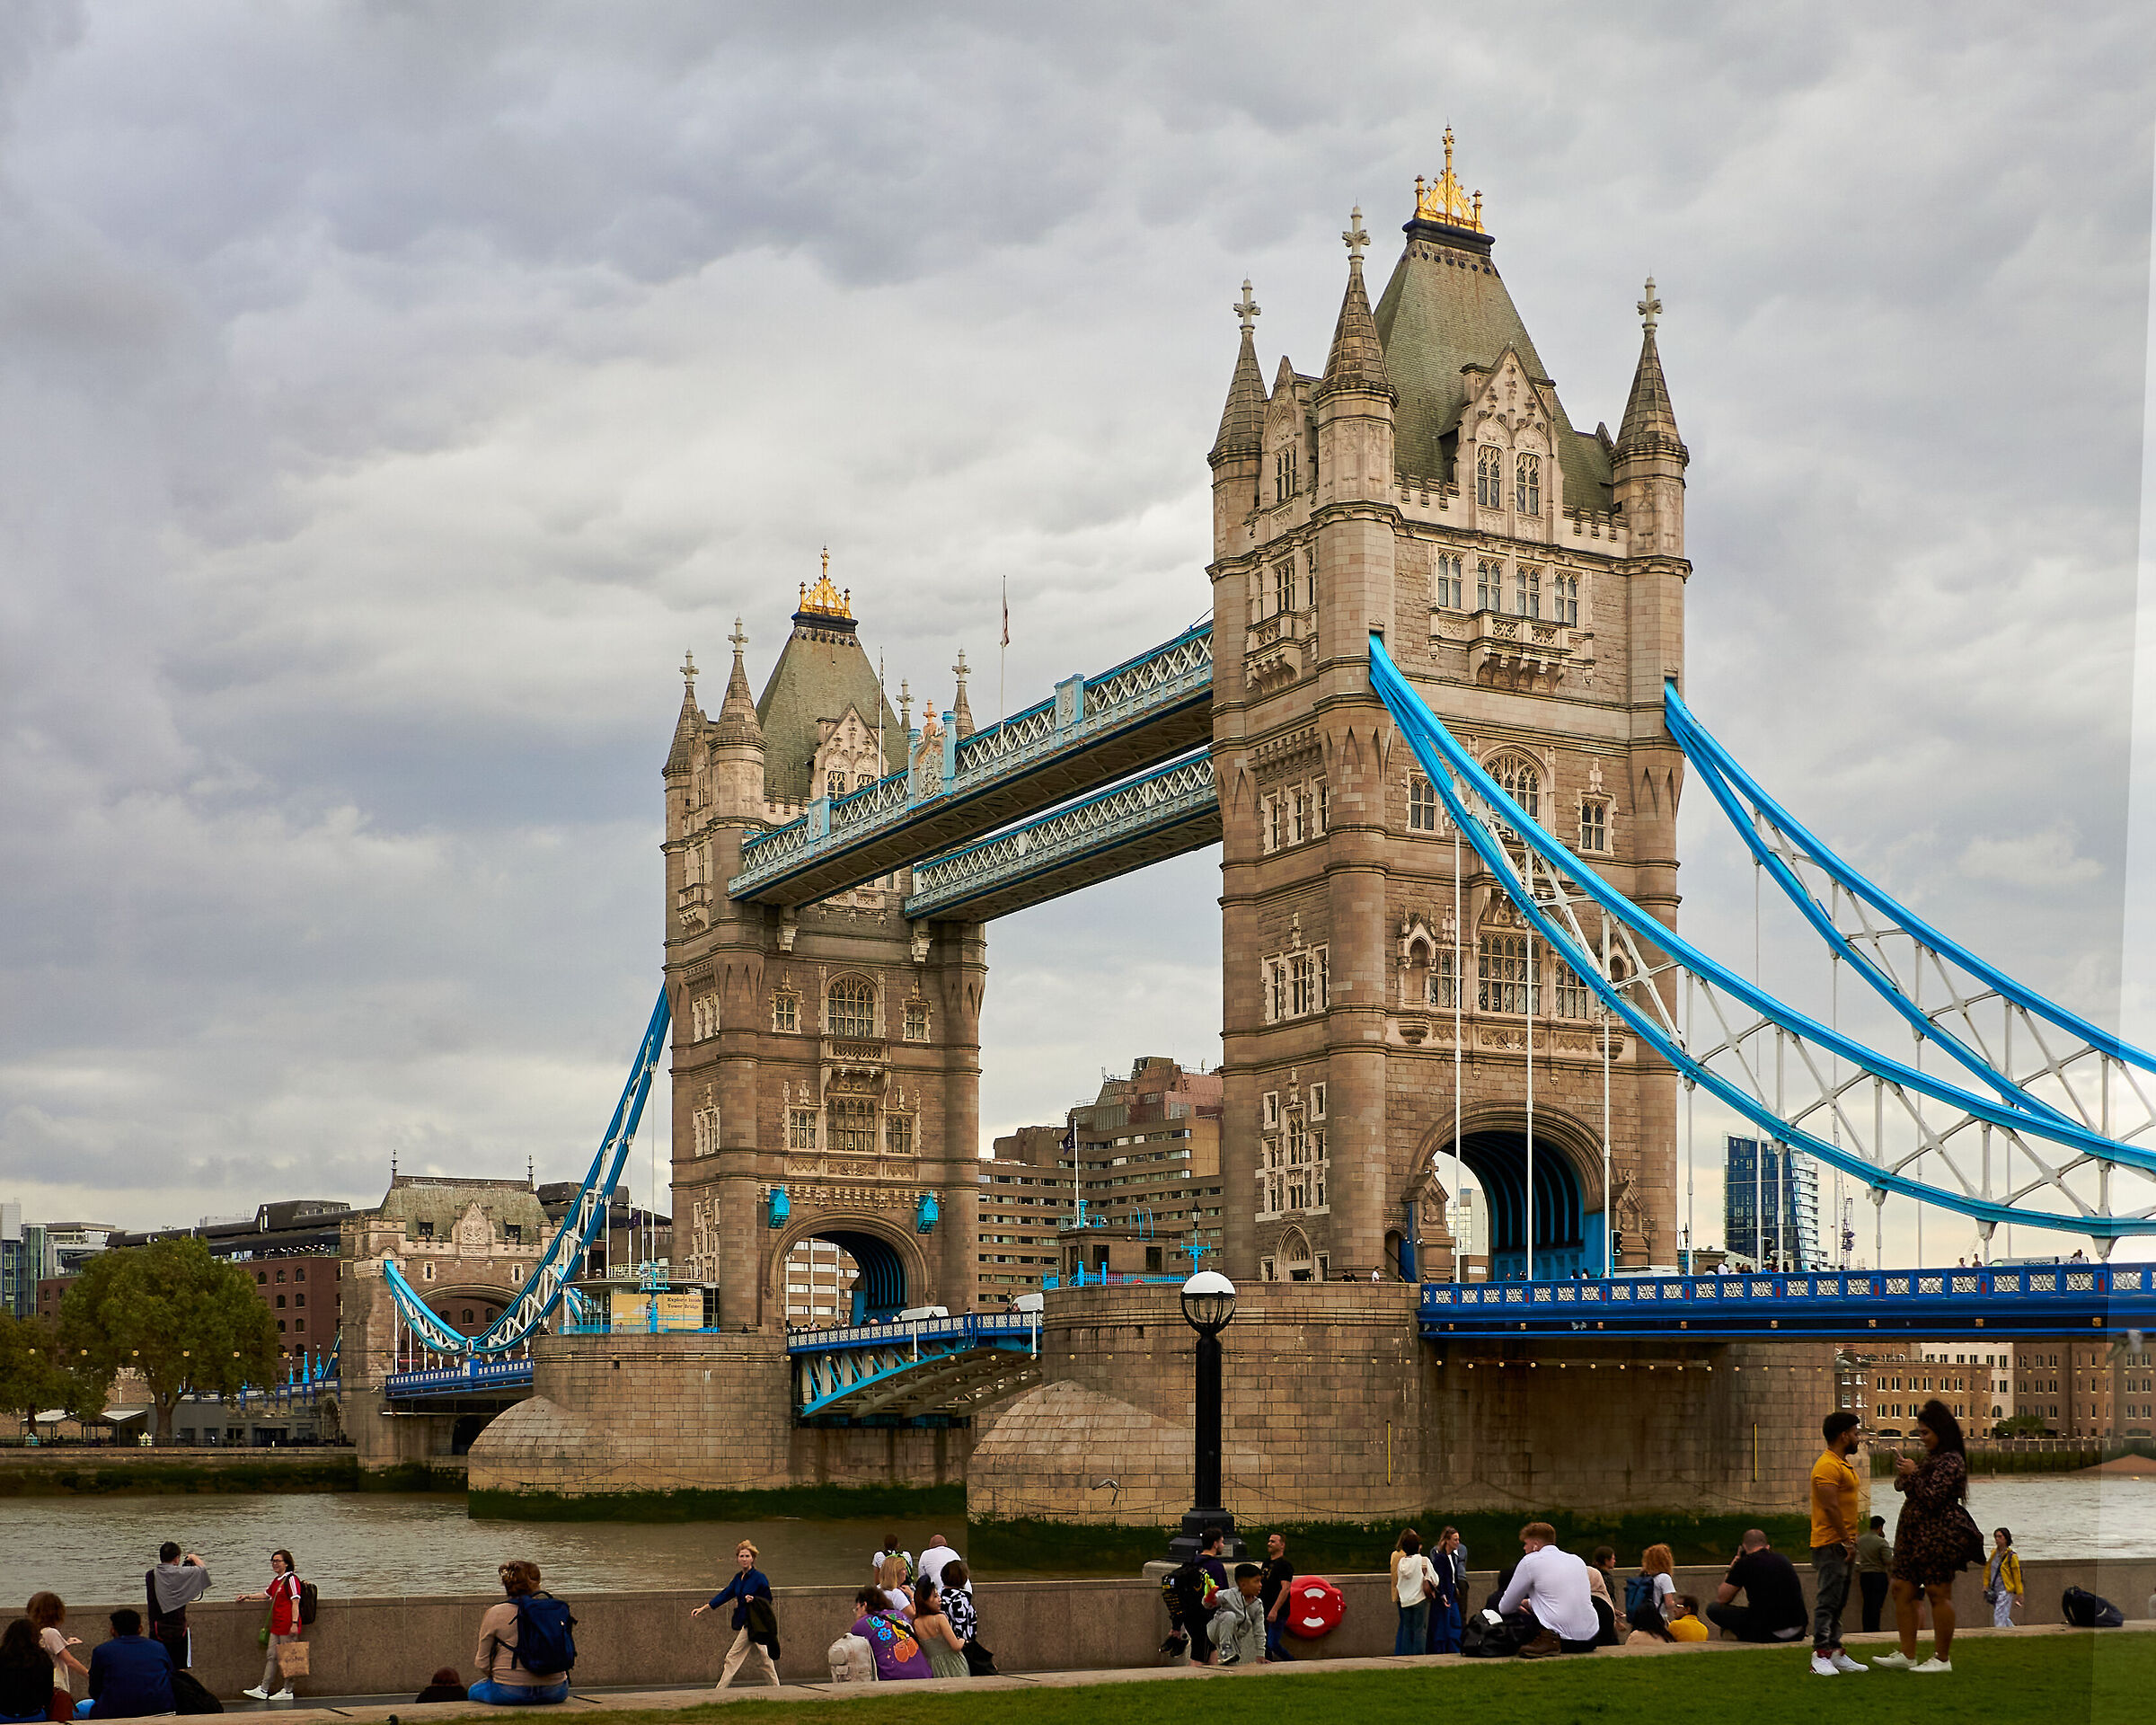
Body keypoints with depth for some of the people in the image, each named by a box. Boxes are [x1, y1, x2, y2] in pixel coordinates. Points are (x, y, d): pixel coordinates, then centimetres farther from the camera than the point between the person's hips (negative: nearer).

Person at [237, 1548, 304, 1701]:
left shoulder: (291, 1579, -10)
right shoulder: (276, 1580, 17)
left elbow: (295, 1602, -15)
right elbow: (266, 1594, 36)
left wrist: (294, 1623, -21)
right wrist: (247, 1596, 33)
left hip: (288, 1626, -9)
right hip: (277, 1625, 9)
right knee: (271, 1655, 8)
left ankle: (287, 1691, 3)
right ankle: (263, 1690, 11)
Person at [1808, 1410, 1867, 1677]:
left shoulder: (1843, 1465, 20)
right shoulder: (1827, 1466, -14)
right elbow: (1831, 1507, -20)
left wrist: (1851, 1540, 17)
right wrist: (1846, 1542, -18)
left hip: (1843, 1544, 10)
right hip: (1831, 1544, -10)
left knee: (1838, 1602, 12)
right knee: (1827, 1600, -11)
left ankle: (1835, 1652, 16)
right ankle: (1820, 1656, -11)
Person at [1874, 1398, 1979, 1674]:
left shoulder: (1951, 1461, -13)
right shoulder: (1931, 1458, 16)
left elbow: (1932, 1497, -21)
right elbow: (1904, 1488, 24)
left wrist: (1912, 1474, -12)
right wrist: (1902, 1473, 5)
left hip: (1938, 1535, -10)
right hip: (1916, 1534, 10)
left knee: (1938, 1593, -4)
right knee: (1902, 1589, 8)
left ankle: (1942, 1658, 3)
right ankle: (1907, 1654, 11)